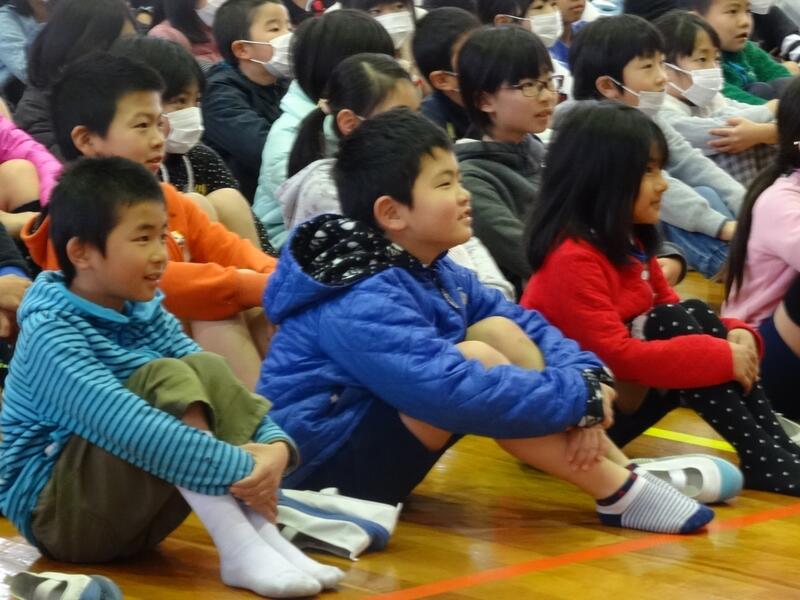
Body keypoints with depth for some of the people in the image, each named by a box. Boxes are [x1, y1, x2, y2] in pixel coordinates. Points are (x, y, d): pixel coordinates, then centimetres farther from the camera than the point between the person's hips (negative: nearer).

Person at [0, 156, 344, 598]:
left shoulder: (146, 315, 3)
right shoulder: (52, 334, -22)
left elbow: (217, 389, -3)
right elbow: (125, 426, -34)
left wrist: (274, 444, -23)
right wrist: (240, 470, -36)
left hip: (129, 512, 8)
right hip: (54, 513, -7)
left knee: (206, 370, -11)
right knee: (164, 378, -25)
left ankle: (263, 535, -22)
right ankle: (239, 550, -31)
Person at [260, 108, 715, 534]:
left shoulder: (436, 273, 3)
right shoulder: (362, 306, -26)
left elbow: (529, 326, 4)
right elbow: (457, 392, -36)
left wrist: (587, 379, -16)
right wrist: (578, 398, -26)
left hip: (375, 432, 9)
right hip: (324, 466, -9)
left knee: (500, 330, -3)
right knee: (477, 357, -25)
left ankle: (623, 469, -8)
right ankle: (618, 492, -17)